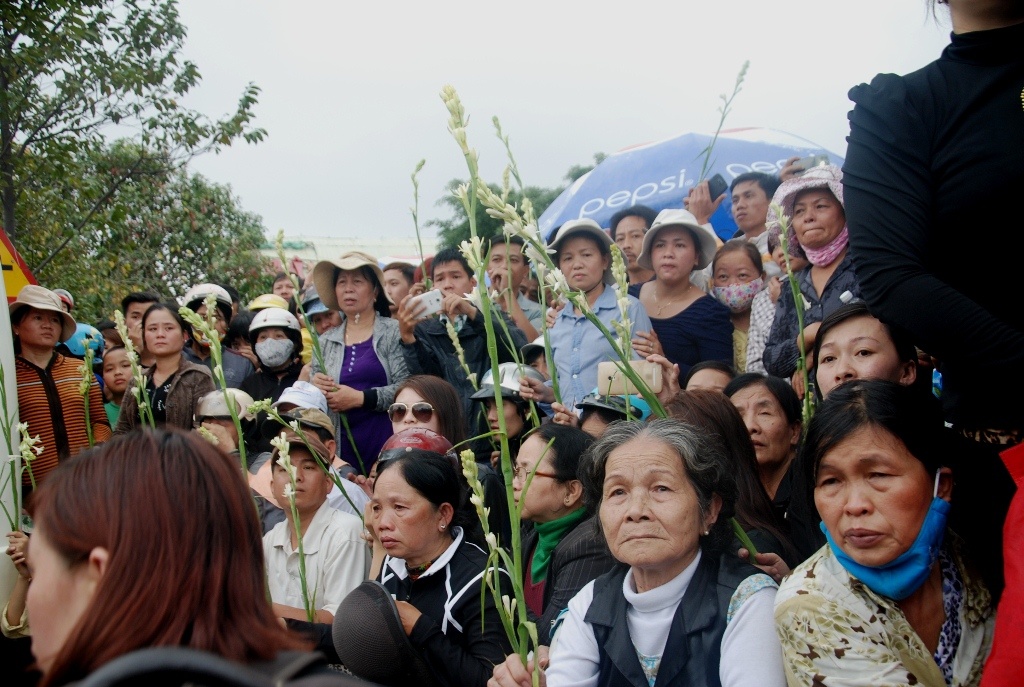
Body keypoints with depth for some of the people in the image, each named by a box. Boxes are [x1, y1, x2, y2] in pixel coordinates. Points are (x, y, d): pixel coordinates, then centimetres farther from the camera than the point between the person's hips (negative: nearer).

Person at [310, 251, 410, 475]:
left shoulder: (394, 333, 0)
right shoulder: (325, 342, 14)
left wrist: (360, 398, -14)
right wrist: (315, 390, -1)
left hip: (387, 444, -3)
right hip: (341, 448, 3)